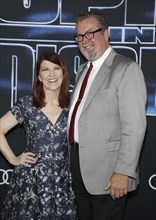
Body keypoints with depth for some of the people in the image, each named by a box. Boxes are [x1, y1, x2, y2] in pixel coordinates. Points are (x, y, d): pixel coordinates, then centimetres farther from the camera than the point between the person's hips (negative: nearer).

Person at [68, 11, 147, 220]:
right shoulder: (82, 70, 16)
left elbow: (135, 126, -17)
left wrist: (123, 172, -20)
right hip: (79, 171, 7)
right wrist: (71, 160, 14)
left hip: (108, 174, -7)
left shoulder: (127, 69, -11)